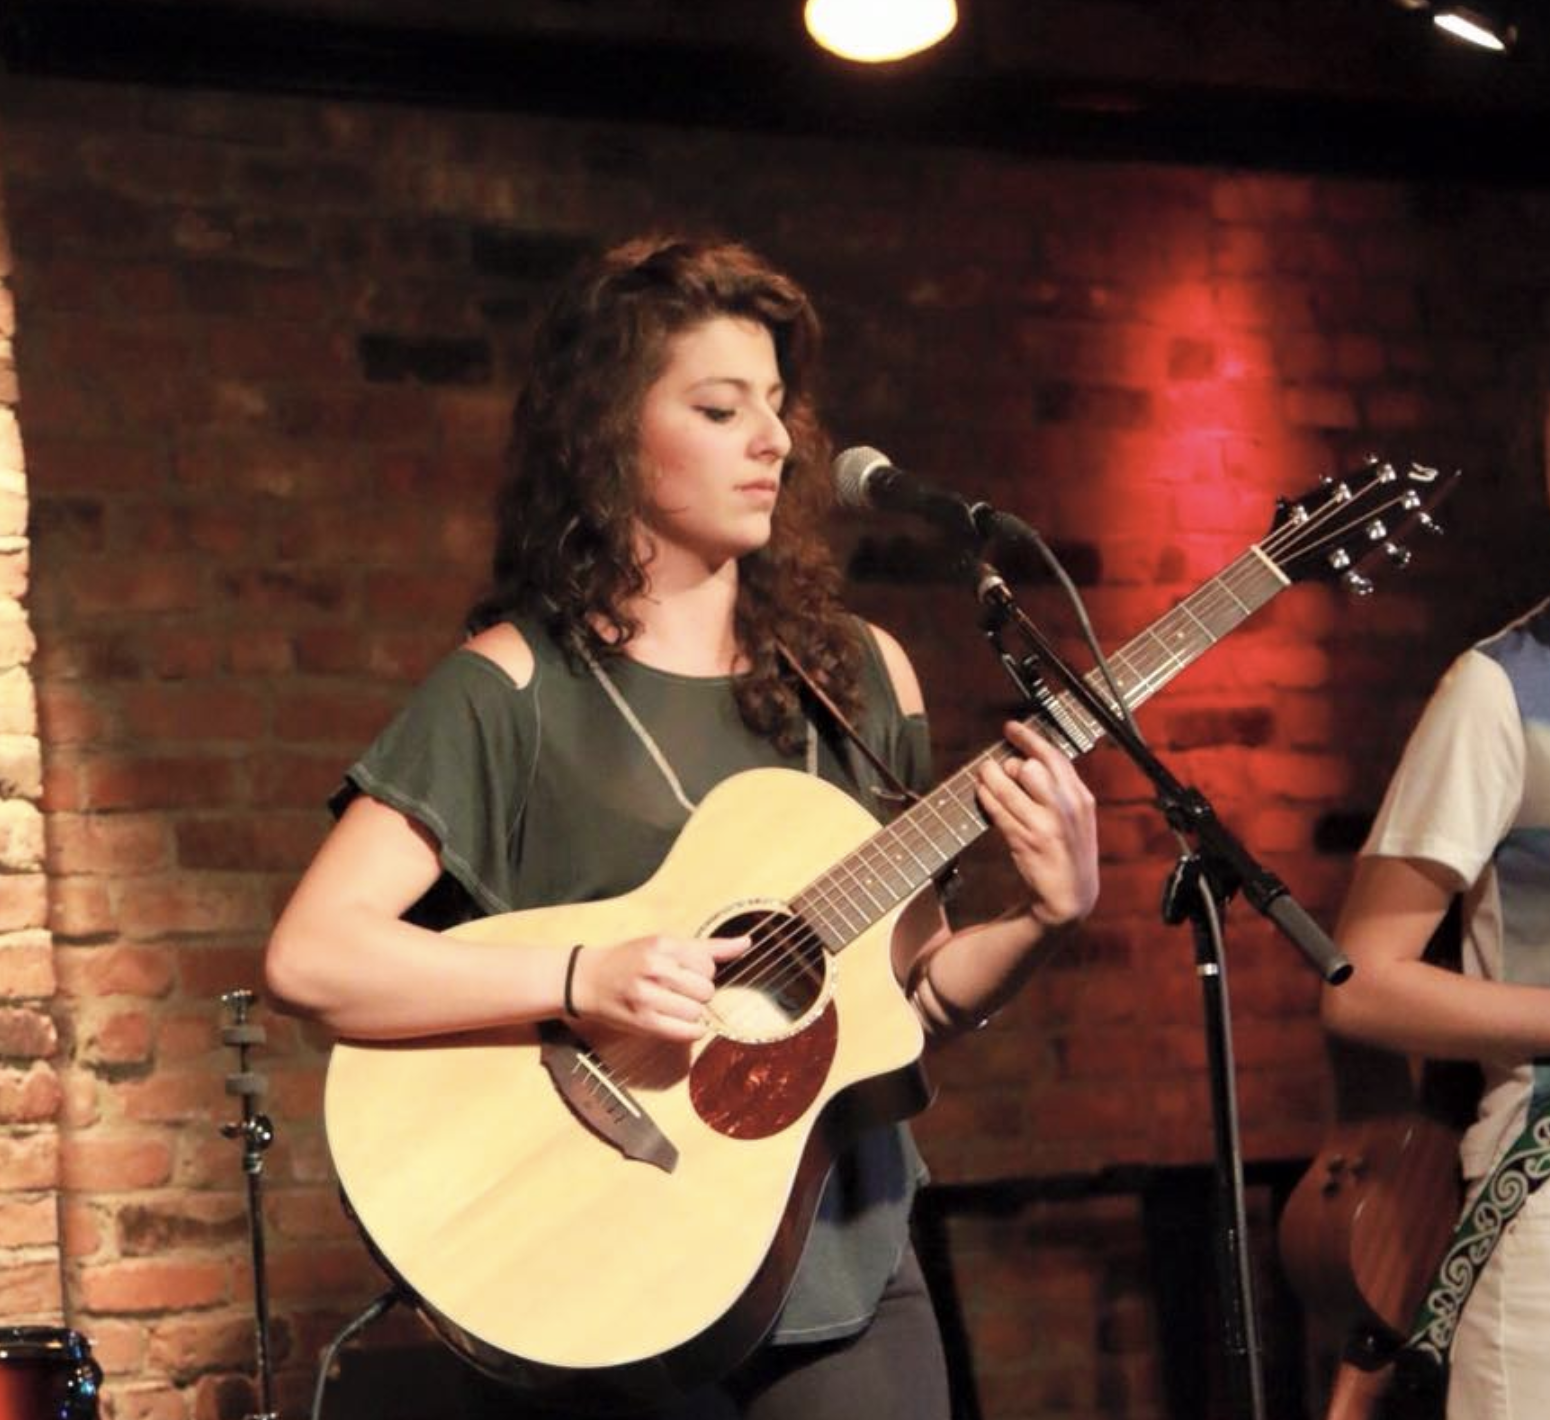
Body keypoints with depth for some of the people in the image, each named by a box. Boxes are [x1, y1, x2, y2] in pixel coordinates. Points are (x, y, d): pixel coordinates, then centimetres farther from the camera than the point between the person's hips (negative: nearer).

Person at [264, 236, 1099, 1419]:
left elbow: (914, 995, 12)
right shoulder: (515, 686, -6)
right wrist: (585, 980, -25)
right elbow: (310, 956, -16)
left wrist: (1045, 918, -6)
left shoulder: (858, 675, 8)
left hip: (843, 1268, 4)